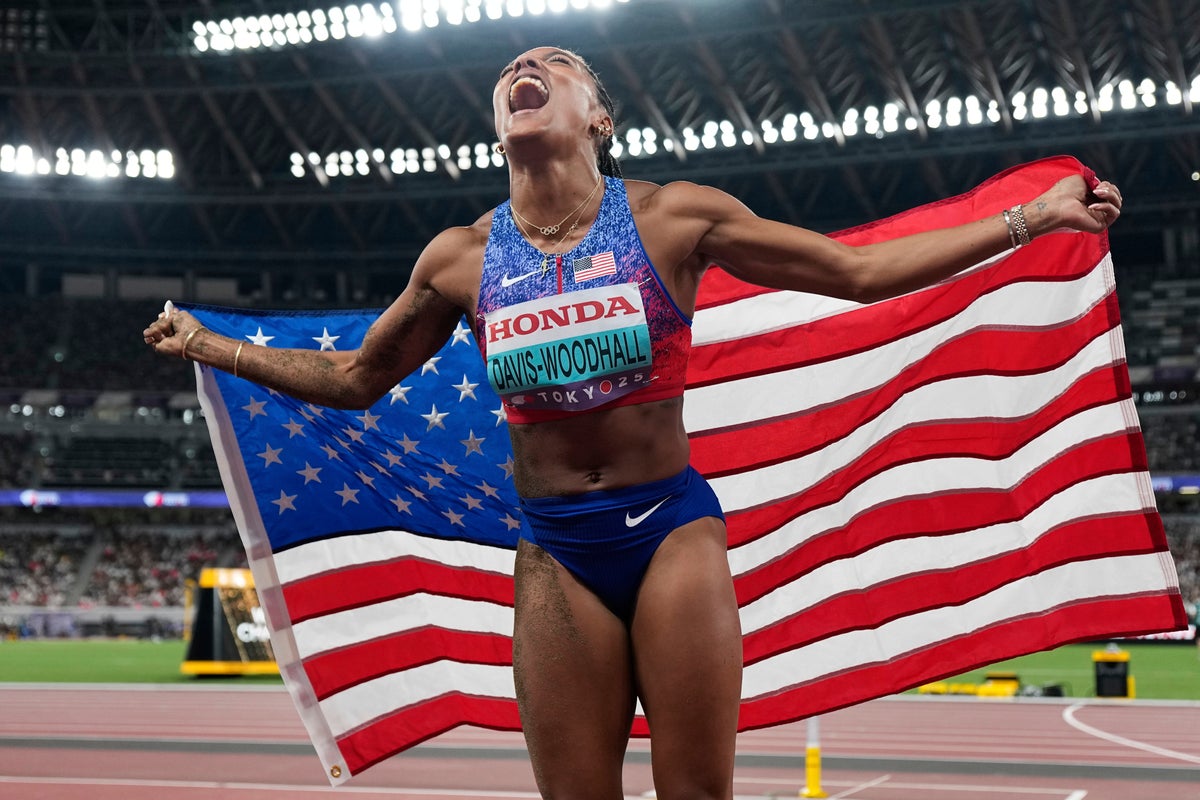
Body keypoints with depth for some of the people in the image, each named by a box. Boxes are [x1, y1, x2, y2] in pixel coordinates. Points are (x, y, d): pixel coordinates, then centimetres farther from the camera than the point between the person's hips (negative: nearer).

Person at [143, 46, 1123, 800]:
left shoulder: (673, 217, -4)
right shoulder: (462, 260, 2)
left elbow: (861, 270, 0)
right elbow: (354, 376, 16)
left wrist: (1033, 216, -3)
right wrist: (209, 345, 17)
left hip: (671, 529, -2)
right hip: (555, 554, 2)